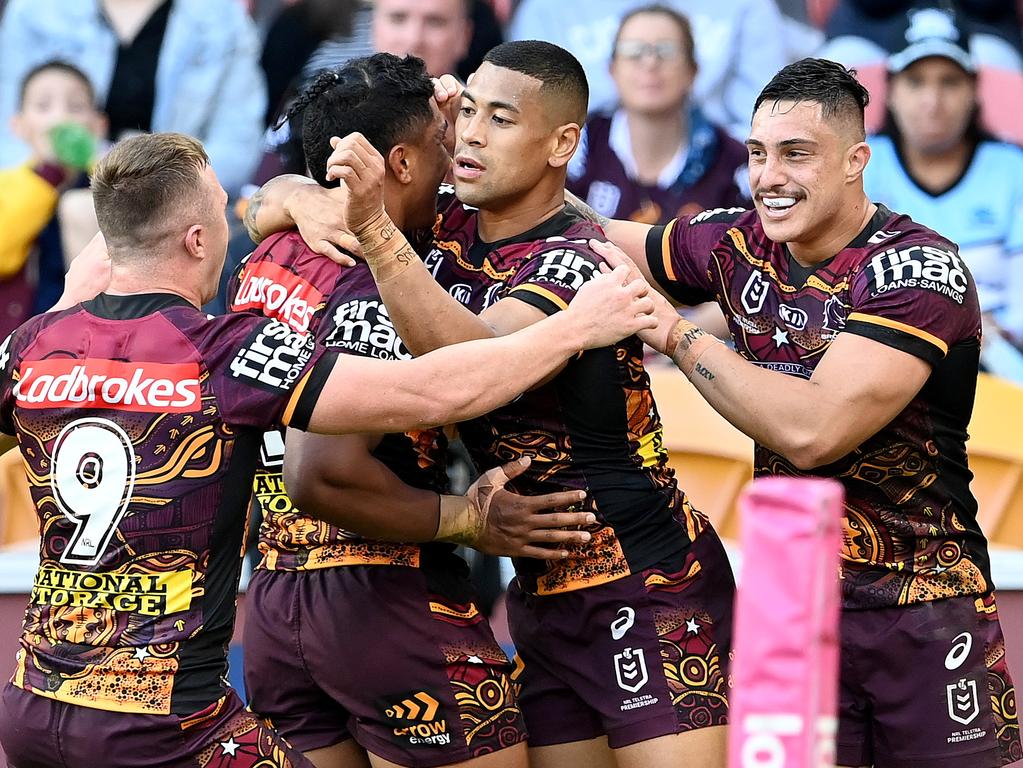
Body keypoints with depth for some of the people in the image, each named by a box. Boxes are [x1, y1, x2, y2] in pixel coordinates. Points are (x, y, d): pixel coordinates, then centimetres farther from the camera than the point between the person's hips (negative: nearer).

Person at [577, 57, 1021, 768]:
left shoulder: (921, 270, -16)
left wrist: (670, 330, -18)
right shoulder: (737, 244, 1)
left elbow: (811, 431, -26)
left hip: (925, 609, -5)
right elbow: (597, 240, 19)